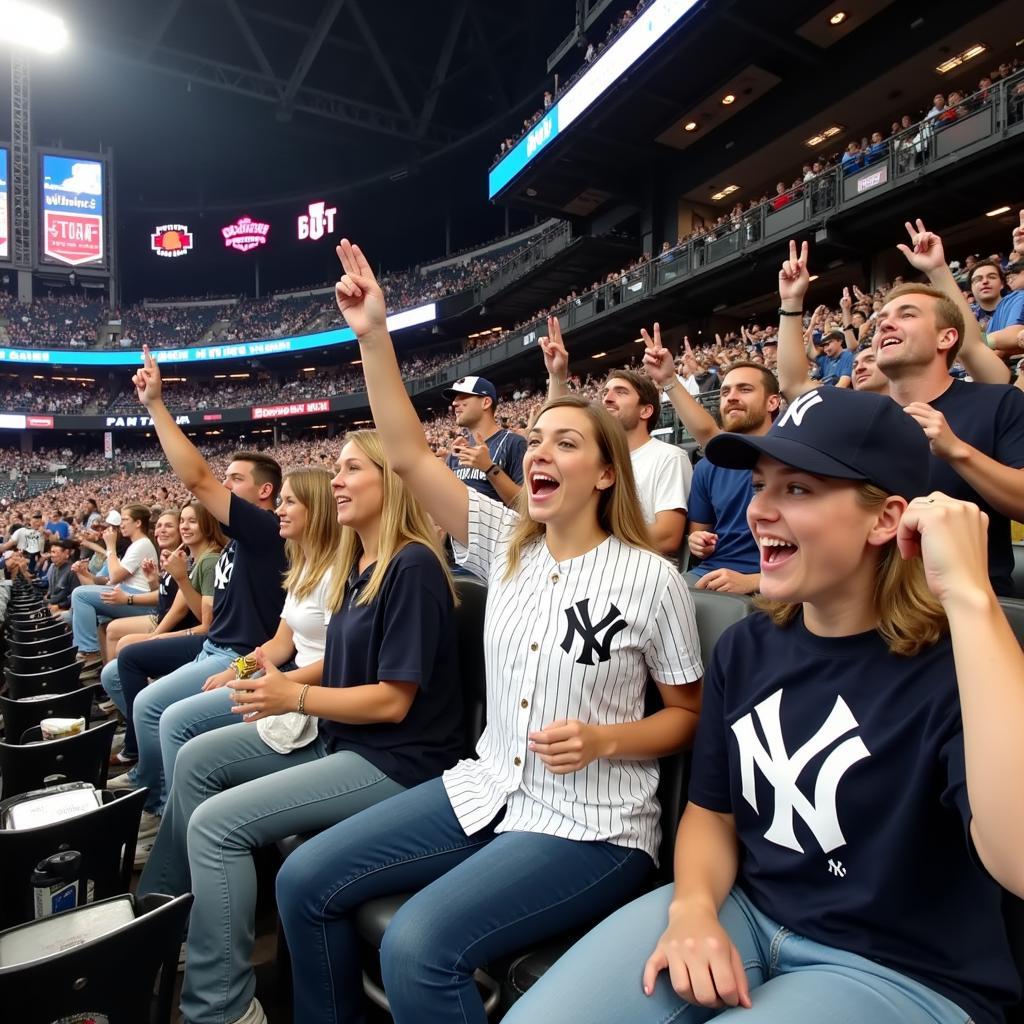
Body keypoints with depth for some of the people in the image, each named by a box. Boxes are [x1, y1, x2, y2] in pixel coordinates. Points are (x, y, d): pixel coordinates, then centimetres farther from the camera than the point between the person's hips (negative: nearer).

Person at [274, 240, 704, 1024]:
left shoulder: (650, 578, -11)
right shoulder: (507, 543, 1)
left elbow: (689, 713, -2)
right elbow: (409, 456, -6)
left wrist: (602, 741, -19)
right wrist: (373, 335, -11)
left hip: (591, 827, -5)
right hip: (486, 789, 6)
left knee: (419, 949, -25)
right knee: (306, 880, 0)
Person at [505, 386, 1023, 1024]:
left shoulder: (954, 664, -17)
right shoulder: (745, 648, -1)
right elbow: (712, 811, 8)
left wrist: (969, 597, -35)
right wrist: (693, 907, -11)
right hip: (740, 911, 5)